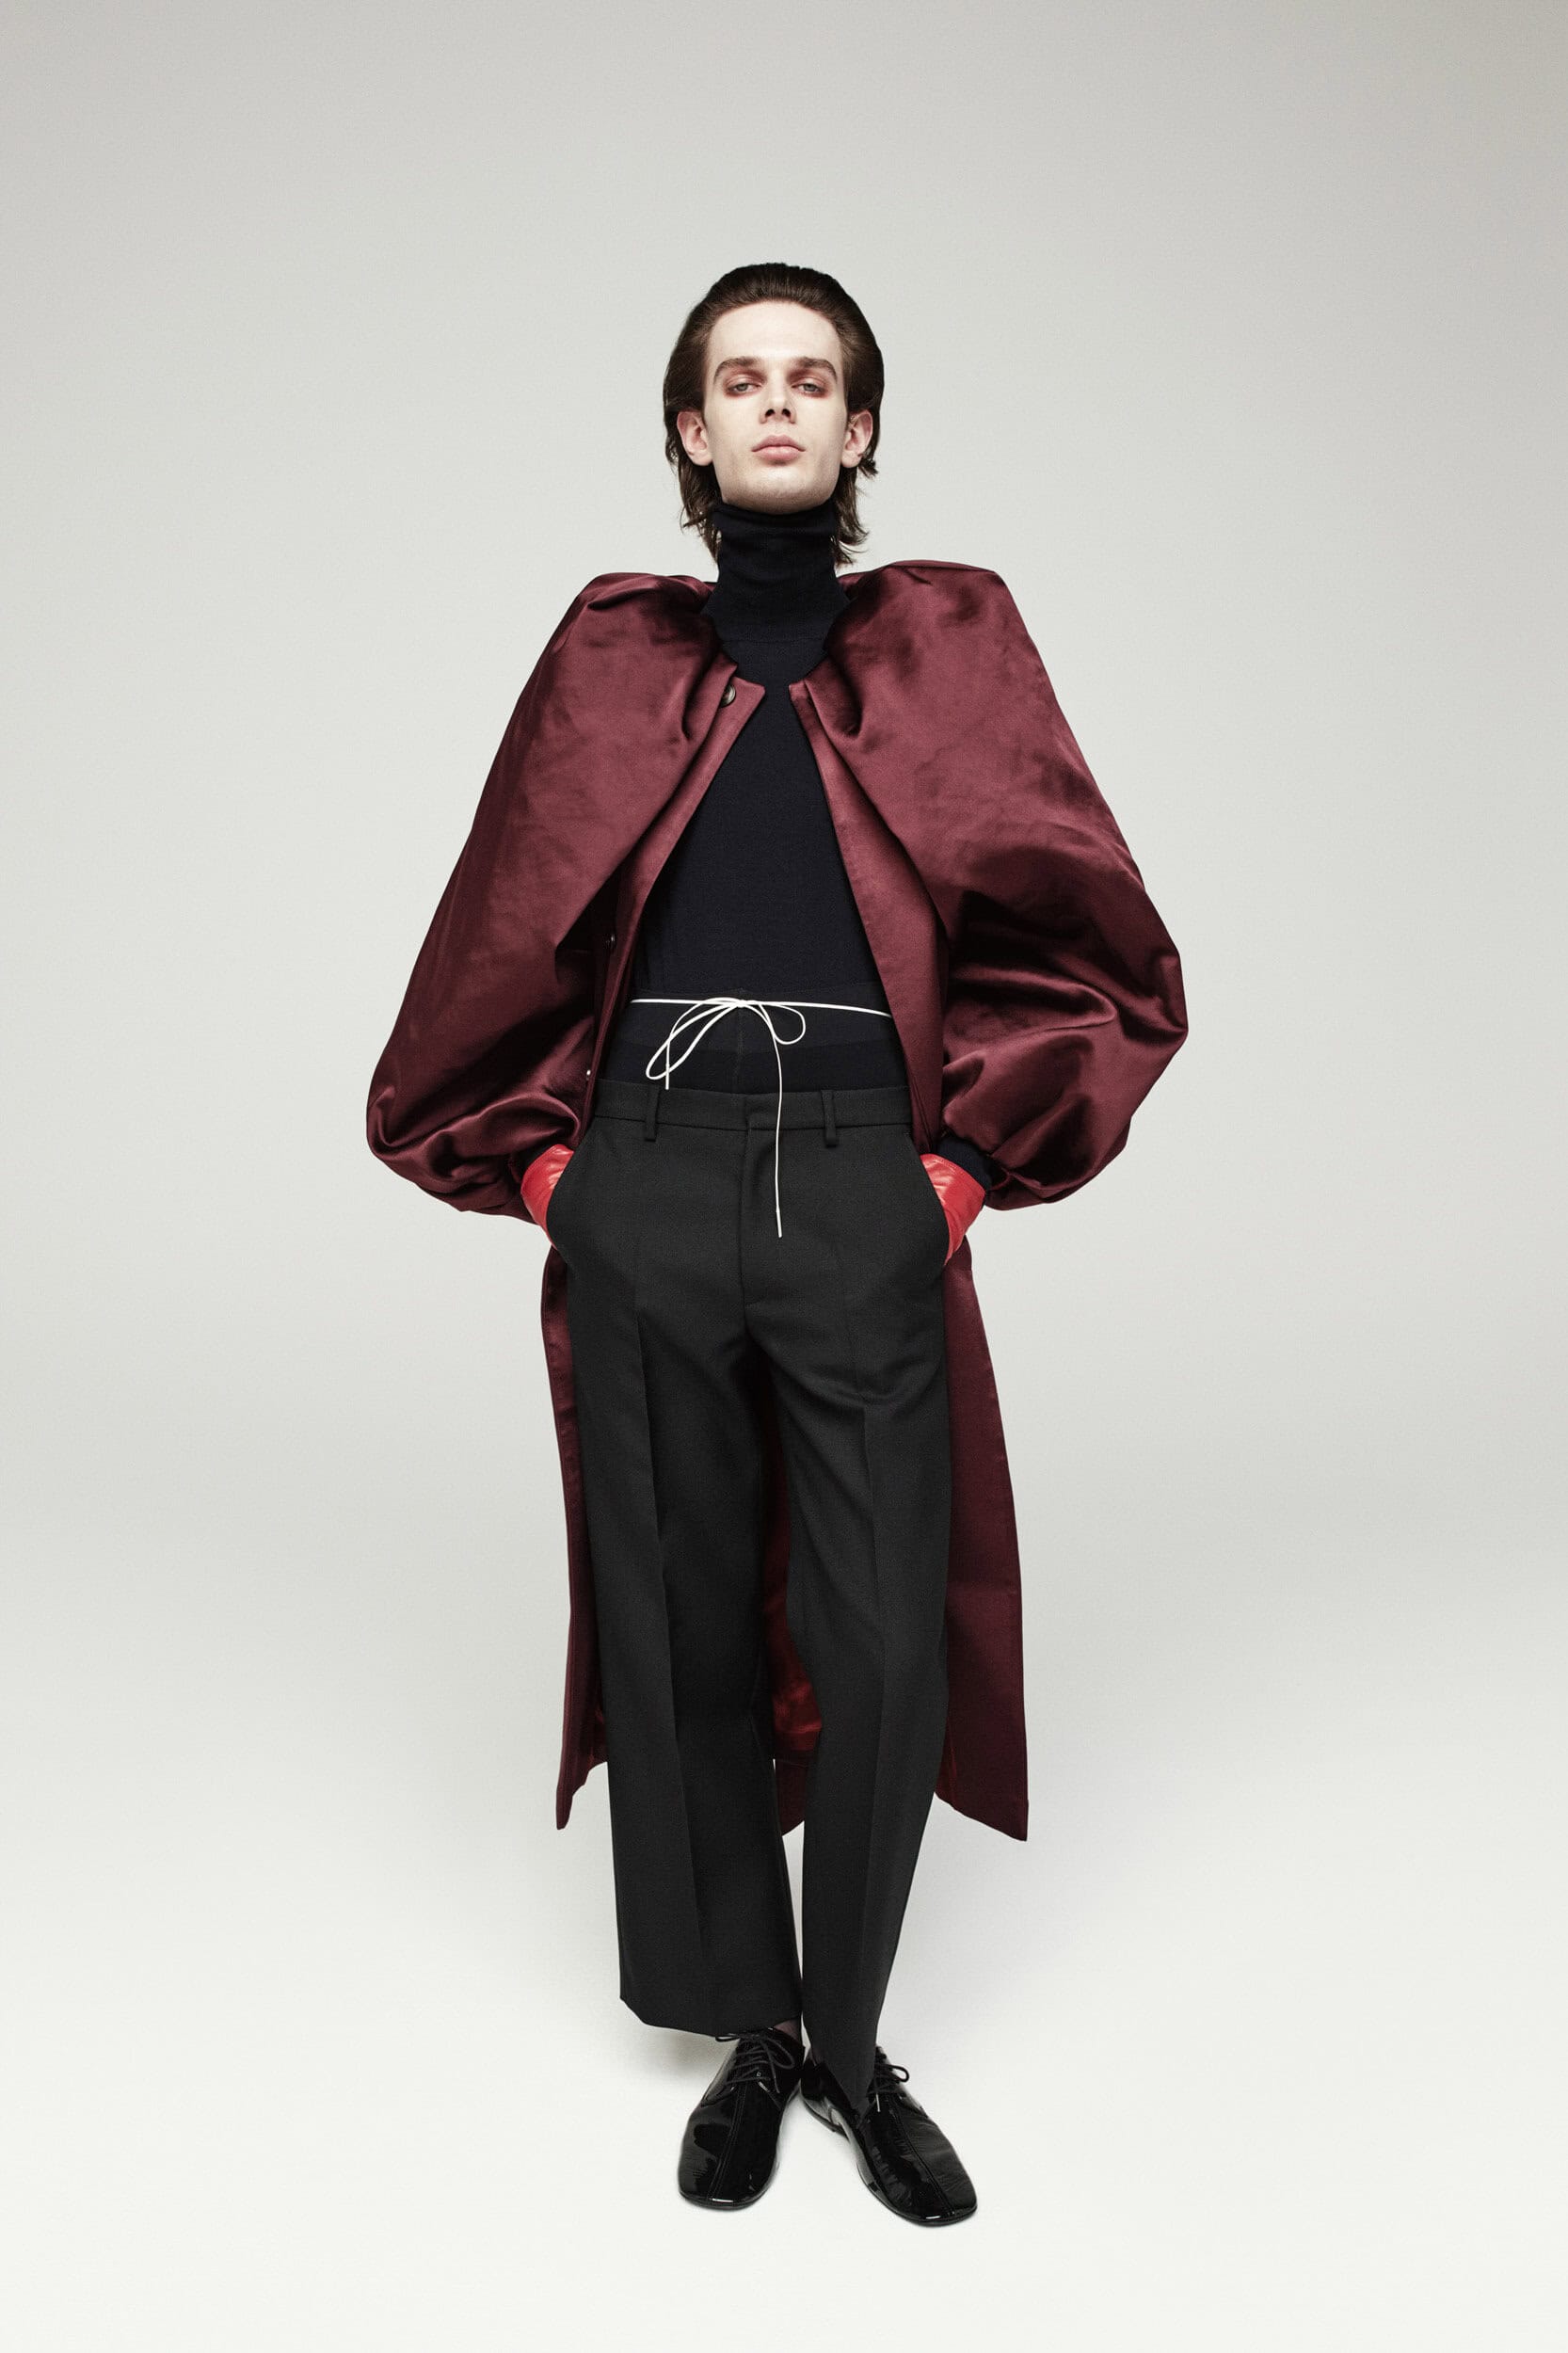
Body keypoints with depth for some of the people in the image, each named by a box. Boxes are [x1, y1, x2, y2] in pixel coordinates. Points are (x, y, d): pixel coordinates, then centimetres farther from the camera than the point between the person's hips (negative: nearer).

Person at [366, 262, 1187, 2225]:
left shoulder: (951, 644, 10)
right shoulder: (609, 657, 13)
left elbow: (1083, 939, 6)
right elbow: (505, 941, 14)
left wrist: (973, 1161, -1)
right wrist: (536, 1164, 5)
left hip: (863, 1190, -1)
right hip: (647, 1183, 1)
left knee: (888, 1642, -2)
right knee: (680, 1623, 7)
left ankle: (852, 2041, 21)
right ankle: (751, 2037, 25)